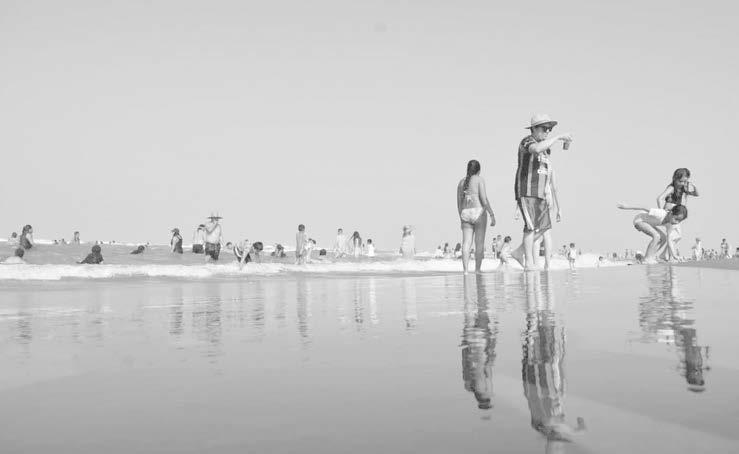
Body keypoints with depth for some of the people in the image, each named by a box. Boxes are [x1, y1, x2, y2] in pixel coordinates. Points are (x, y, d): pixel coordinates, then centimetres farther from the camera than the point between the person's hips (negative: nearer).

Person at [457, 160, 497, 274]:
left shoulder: (461, 182, 14)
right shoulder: (479, 180, -1)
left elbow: (459, 203, 15)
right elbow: (484, 199, -10)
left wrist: (461, 219, 22)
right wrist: (492, 215, -6)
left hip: (465, 214, 4)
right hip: (479, 213, -4)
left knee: (466, 243, -3)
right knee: (479, 243, 0)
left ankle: (465, 270, -13)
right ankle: (477, 270, -3)